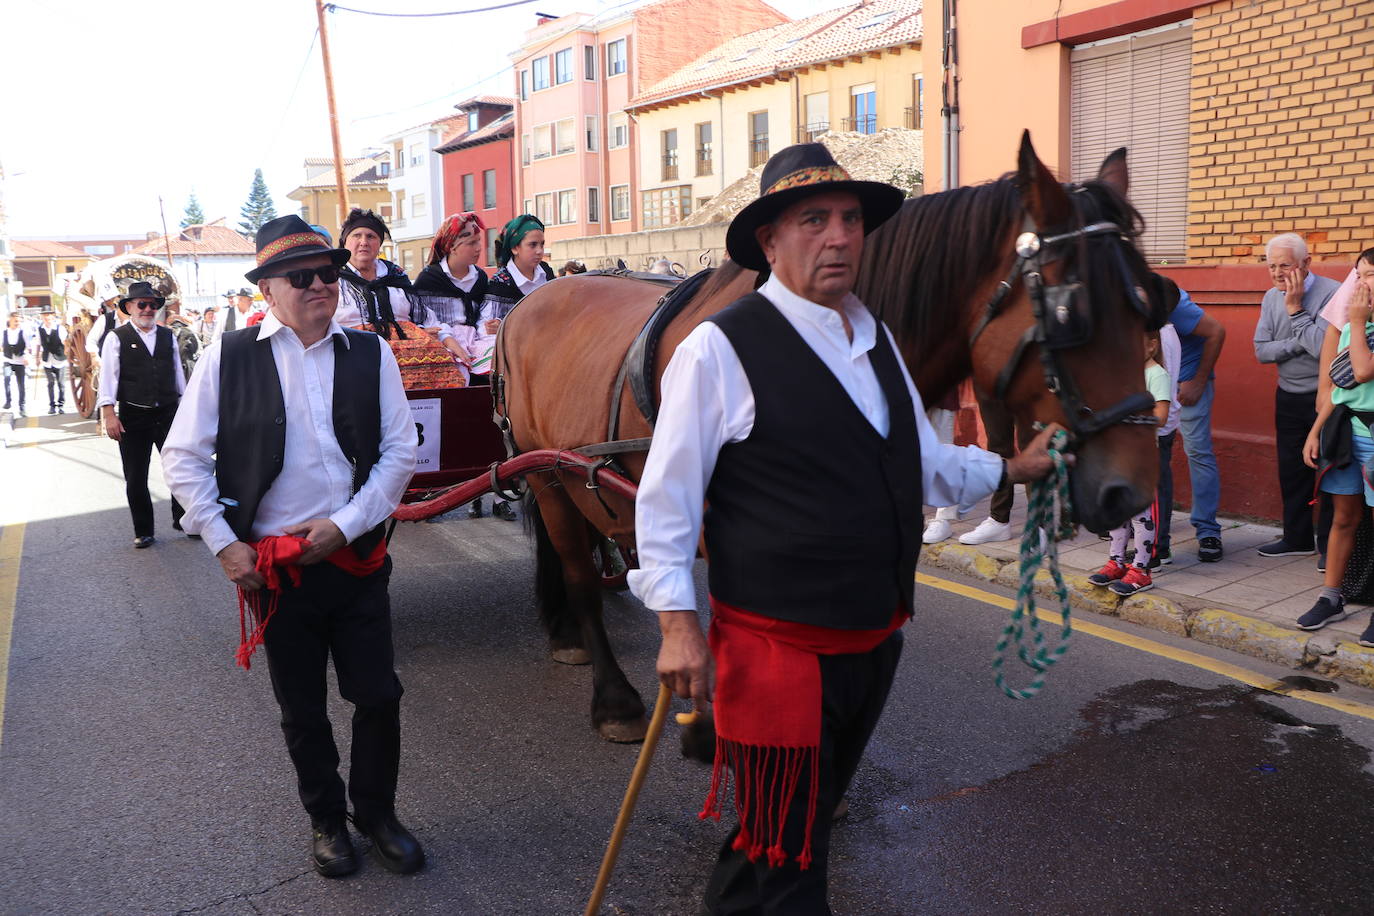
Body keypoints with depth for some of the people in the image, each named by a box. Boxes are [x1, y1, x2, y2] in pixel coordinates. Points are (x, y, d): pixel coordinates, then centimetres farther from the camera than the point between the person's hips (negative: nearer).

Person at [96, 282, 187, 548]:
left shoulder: (168, 337, 10)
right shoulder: (116, 338, -1)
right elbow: (108, 376, -6)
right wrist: (109, 414, -13)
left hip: (168, 414, 3)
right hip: (133, 418, -2)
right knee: (135, 478, 5)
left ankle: (182, 520, 21)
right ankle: (143, 532, 17)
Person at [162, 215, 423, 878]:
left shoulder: (370, 354, -2)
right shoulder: (228, 357, -5)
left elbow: (400, 449, -3)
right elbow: (184, 456, -1)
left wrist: (346, 525, -11)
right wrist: (224, 544, -6)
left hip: (357, 556, 1)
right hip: (273, 566, -1)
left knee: (378, 696, 8)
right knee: (302, 712, 15)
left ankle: (376, 812, 32)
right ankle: (326, 819, 37)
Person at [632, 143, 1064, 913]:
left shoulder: (876, 339, 7)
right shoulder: (721, 347, -16)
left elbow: (926, 464, 18)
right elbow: (666, 496, -13)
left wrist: (1013, 467, 9)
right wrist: (678, 623, -15)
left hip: (876, 640, 8)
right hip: (778, 649, -8)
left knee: (809, 814, 26)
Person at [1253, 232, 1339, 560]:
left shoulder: (1332, 294, -17)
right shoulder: (1272, 297, 3)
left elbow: (1324, 347, -27)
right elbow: (1261, 350, -2)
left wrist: (1296, 310, -21)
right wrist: (1299, 344, -17)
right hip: (1288, 396, 6)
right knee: (1291, 470, 14)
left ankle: (1330, 544, 12)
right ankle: (1297, 538, 27)